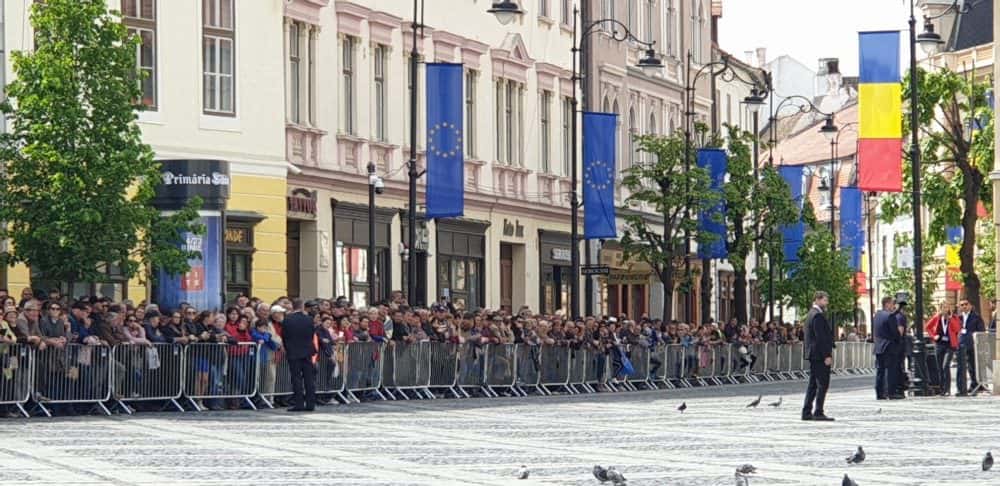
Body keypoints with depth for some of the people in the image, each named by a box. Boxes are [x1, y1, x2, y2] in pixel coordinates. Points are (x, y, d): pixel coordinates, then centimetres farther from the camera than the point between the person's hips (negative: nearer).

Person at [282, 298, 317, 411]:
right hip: (307, 352, 2)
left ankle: (298, 404, -6)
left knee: (296, 378, -1)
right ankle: (310, 404, 5)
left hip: (293, 352, -2)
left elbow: (284, 336, -2)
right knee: (309, 378, 6)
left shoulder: (287, 320, -8)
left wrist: (287, 349, 12)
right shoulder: (308, 319, -2)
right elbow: (312, 334, 6)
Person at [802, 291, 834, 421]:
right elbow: (821, 337, -21)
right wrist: (827, 355, -21)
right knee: (823, 384, -8)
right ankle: (818, 413, -9)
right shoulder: (818, 315, -15)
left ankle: (807, 412, 12)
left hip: (813, 355, 10)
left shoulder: (811, 314, 17)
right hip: (820, 356, -10)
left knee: (813, 384, 12)